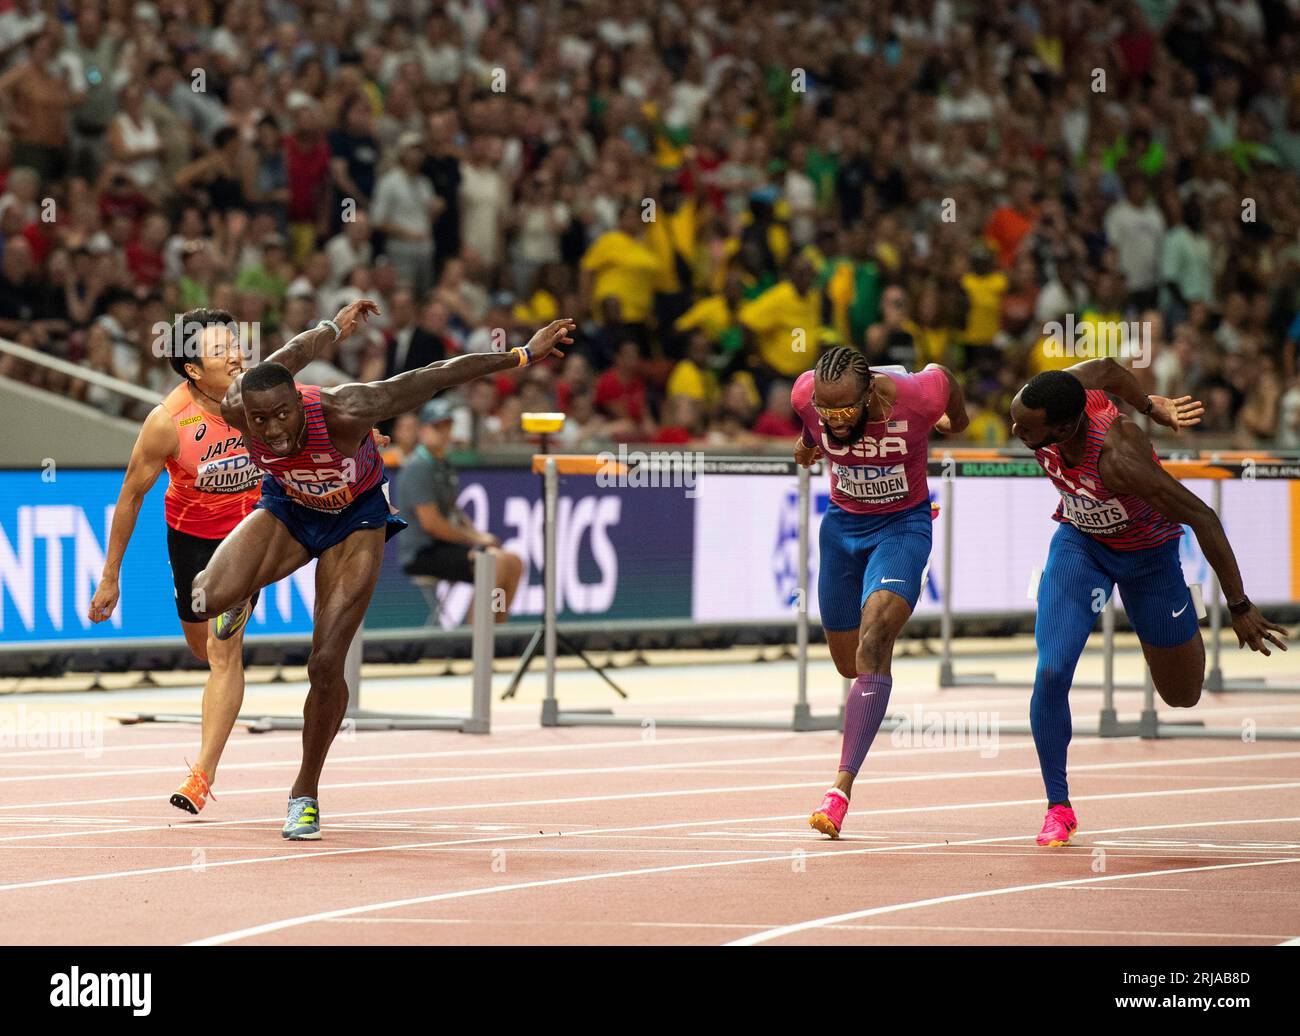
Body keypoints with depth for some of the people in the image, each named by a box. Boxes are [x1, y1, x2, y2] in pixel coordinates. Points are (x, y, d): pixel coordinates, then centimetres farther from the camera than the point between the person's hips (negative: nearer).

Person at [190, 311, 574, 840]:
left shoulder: (343, 414, -40)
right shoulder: (237, 408, -31)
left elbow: (439, 375, -31)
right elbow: (291, 356, -9)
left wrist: (523, 356, -24)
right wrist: (332, 328, 10)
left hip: (355, 517, -2)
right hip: (288, 506, 2)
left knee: (326, 665, -10)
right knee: (212, 599, -24)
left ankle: (305, 793, 12)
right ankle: (237, 594, 17)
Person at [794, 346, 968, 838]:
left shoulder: (915, 398, -29)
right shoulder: (806, 397, -22)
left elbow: (940, 374, -4)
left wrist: (956, 420, 16)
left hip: (902, 525, -4)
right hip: (842, 522, 4)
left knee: (873, 644, -24)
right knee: (849, 663, 13)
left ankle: (842, 786, -29)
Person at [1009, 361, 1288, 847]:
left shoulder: (1118, 458, -42)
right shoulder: (1035, 403, -27)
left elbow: (1202, 517, -33)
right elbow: (1108, 370, -8)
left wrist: (1240, 609, -26)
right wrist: (1152, 407, 10)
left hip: (1147, 554, -3)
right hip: (1079, 541, 3)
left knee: (1183, 696, 13)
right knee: (1051, 674, -17)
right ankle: (1058, 807, 2)